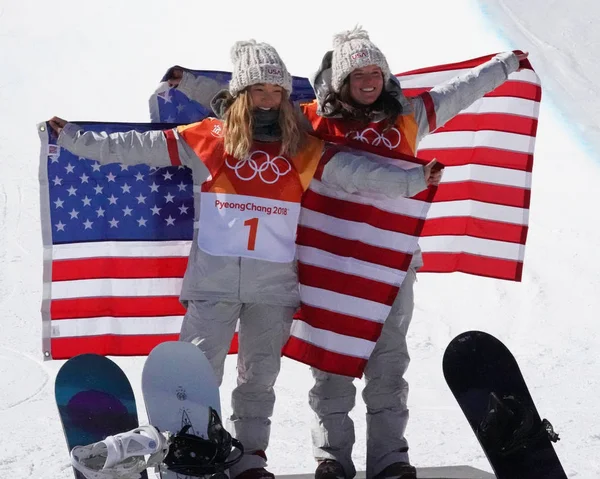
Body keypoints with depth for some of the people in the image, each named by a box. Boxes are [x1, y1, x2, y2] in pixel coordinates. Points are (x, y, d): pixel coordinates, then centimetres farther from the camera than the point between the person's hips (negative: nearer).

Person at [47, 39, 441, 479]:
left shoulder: (302, 150, 5)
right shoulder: (207, 138, 2)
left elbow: (357, 172, -1)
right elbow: (135, 147, 4)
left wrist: (412, 180, -12)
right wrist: (75, 139, 3)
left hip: (275, 282, 2)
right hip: (214, 278, -2)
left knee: (260, 374, 10)